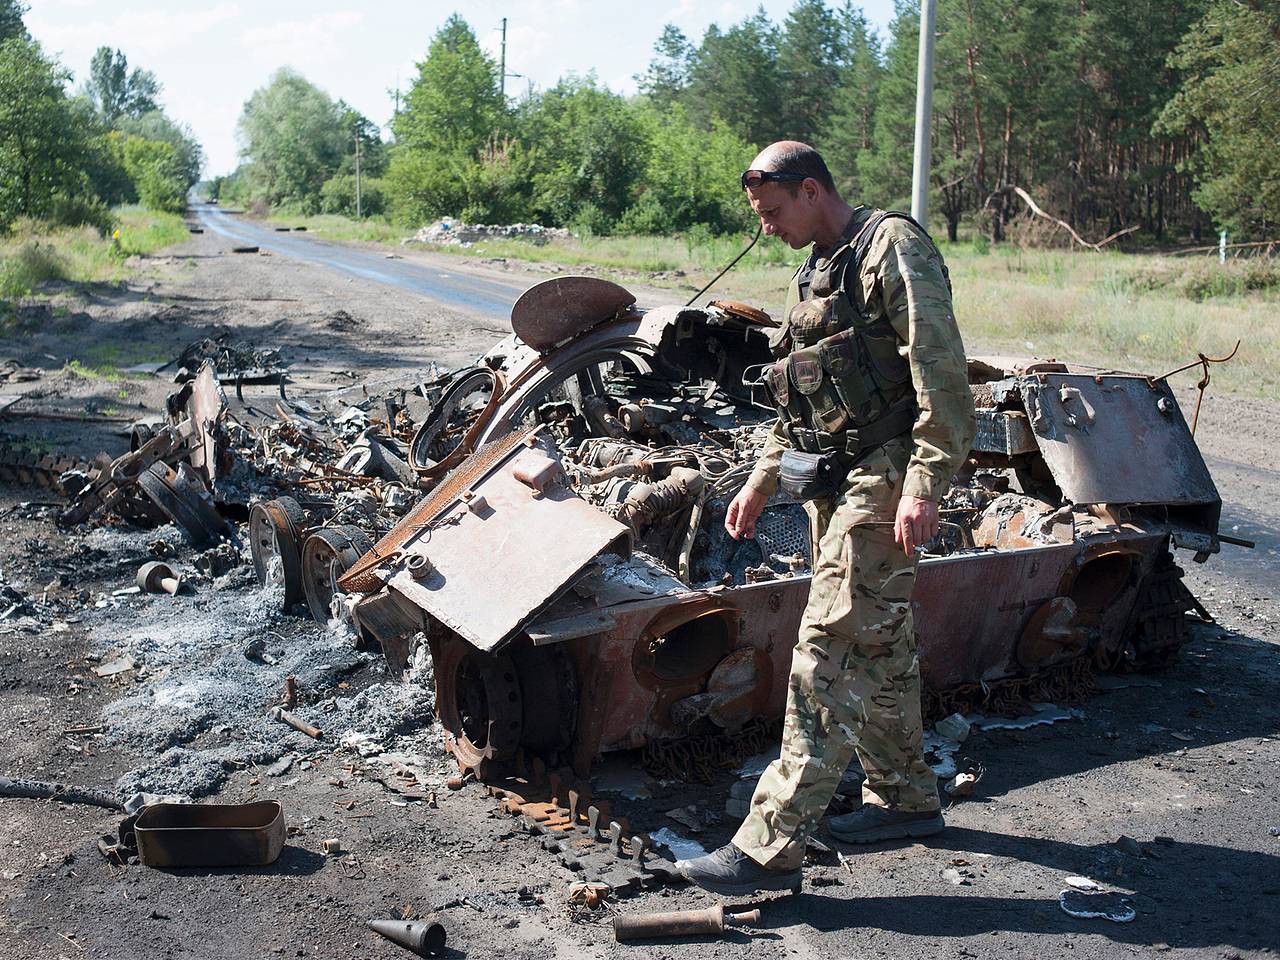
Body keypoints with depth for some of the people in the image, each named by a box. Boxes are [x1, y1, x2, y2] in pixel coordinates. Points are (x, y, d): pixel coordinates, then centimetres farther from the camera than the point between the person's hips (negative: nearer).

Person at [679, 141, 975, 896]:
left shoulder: (892, 247, -10)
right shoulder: (817, 272, 19)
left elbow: (941, 373, -19)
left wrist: (925, 485, -25)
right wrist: (761, 483, 23)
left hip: (882, 482, -10)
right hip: (836, 484, 10)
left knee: (828, 658, -10)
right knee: (880, 649, 17)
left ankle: (773, 846, -7)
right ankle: (907, 798, 32)